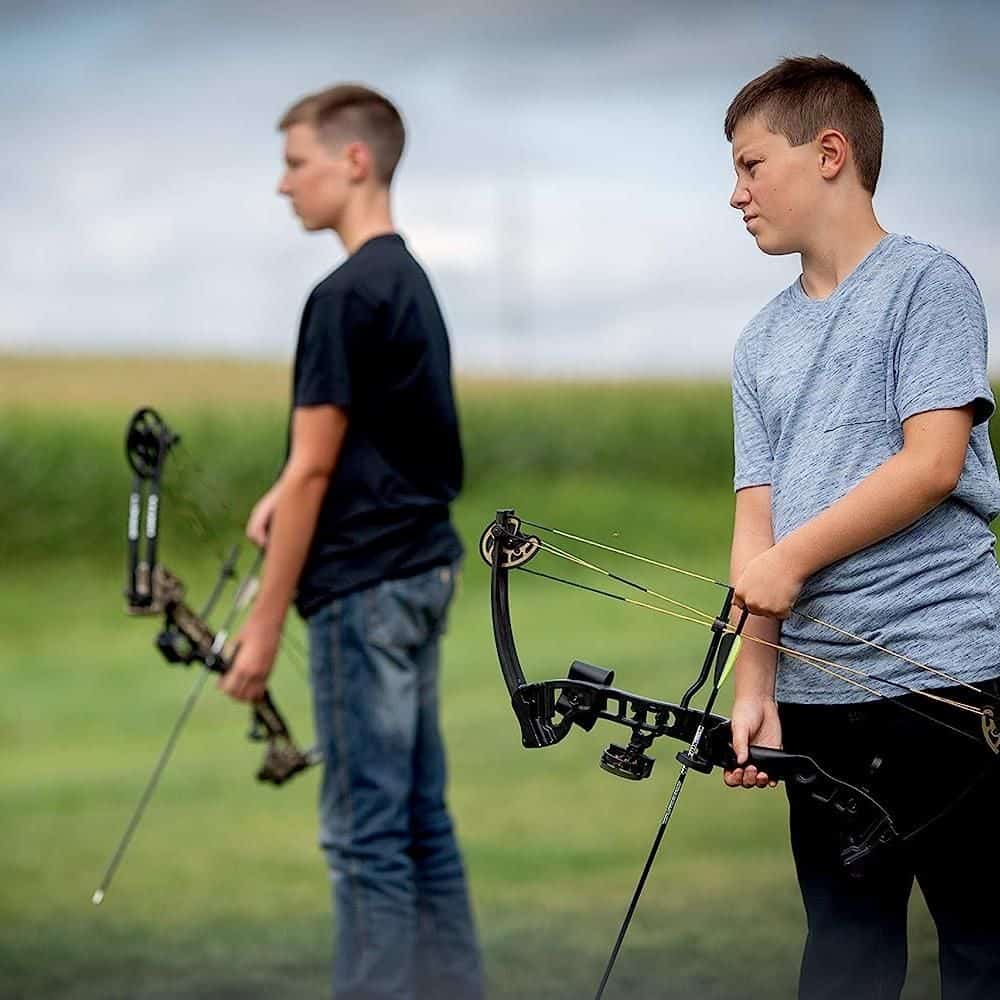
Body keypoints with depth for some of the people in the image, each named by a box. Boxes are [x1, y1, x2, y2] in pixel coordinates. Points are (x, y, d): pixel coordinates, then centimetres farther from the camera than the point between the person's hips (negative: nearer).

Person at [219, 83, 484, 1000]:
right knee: (419, 819, 12)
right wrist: (285, 495, 4)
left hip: (365, 588, -10)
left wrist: (266, 621, -12)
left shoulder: (348, 296, -17)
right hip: (420, 569, 10)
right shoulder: (411, 282, 13)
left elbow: (313, 469, -17)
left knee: (365, 830, -5)